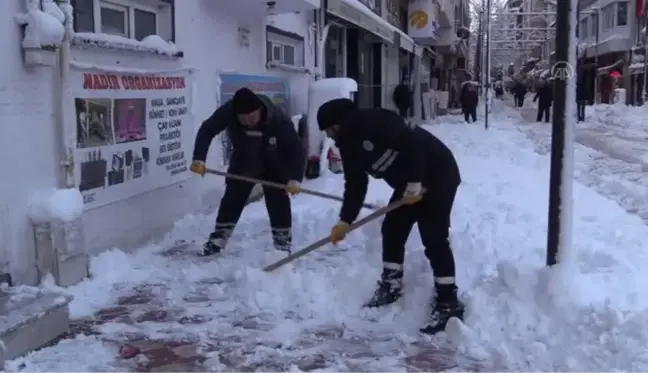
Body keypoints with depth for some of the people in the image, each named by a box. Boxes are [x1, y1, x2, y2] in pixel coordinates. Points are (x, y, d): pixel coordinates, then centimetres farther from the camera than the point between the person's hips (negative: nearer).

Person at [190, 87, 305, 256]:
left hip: (274, 165, -2)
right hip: (242, 162, 2)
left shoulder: (279, 120, -38)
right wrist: (199, 158, -33)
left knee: (278, 202, -7)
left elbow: (296, 149, -32)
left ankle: (283, 243, 6)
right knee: (232, 199, 4)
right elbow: (207, 130, -21)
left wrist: (295, 178, -44)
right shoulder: (228, 111, -32)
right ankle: (217, 239, 16)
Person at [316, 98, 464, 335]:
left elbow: (412, 143, -30)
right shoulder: (348, 143, 5)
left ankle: (449, 303, -6)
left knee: (434, 238, -13)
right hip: (408, 184, 10)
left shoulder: (376, 122, -24)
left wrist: (414, 185, -25)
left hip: (438, 175, -10)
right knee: (392, 230, 12)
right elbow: (355, 184, 9)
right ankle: (391, 286, 28)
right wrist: (345, 221, 5)